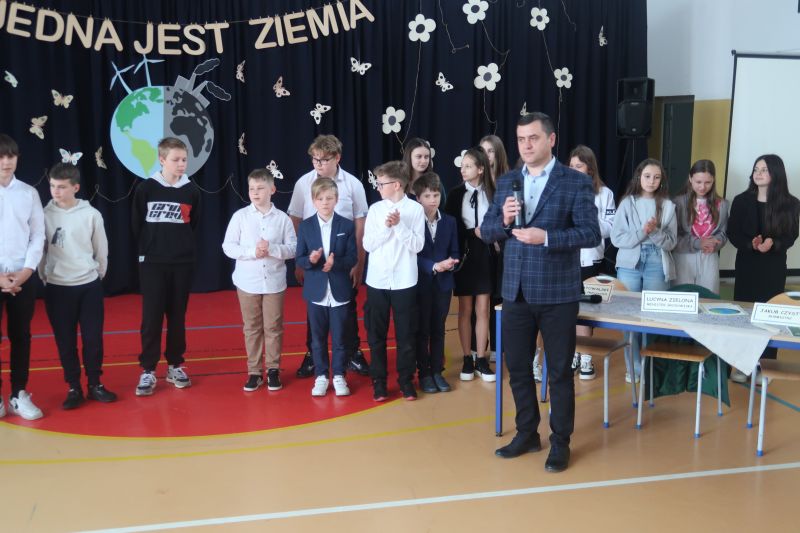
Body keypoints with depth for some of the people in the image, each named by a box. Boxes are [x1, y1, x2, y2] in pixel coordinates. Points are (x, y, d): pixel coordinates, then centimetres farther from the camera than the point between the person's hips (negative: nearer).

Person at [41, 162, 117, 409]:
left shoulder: (91, 214, -4)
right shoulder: (44, 214, -4)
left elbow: (101, 250, 6)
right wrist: (44, 276, 6)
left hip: (89, 286, 0)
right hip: (57, 288, 0)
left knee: (93, 338, 6)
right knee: (66, 341, 6)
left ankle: (95, 384, 20)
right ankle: (74, 388, 17)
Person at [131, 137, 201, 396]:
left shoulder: (191, 191, 0)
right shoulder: (146, 188, -6)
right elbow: (136, 224, 1)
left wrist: (181, 245, 5)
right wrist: (150, 247, 5)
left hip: (183, 263, 2)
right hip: (152, 263, -2)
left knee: (177, 316, 10)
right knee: (151, 317, 0)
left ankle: (175, 366, 21)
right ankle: (148, 370, 8)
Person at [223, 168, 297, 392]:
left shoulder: (282, 218, -3)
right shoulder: (240, 216, -3)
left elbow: (293, 248, -3)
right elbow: (228, 246, -4)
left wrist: (272, 249, -19)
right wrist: (252, 251, -17)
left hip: (274, 282, 0)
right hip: (247, 282, 1)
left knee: (273, 327, 8)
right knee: (252, 328, 9)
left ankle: (273, 369, 20)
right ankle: (254, 371, 18)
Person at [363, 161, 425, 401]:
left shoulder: (415, 209, -4)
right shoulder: (375, 209, 2)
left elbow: (417, 245, -8)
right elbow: (368, 244, -2)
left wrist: (399, 225, -17)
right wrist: (386, 227, -15)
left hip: (404, 281, -2)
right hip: (377, 281, 2)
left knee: (406, 334, 7)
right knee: (376, 334, 8)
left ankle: (406, 379, 21)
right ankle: (379, 380, 20)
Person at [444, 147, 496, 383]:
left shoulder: (492, 193, -1)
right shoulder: (456, 193, -2)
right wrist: (473, 232, -14)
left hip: (485, 255, 1)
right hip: (463, 255, 0)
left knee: (482, 309, 5)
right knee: (465, 309, 6)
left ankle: (481, 359, 14)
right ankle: (467, 360, 15)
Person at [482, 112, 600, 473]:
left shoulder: (576, 182, -5)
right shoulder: (507, 182, 8)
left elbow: (591, 233, -12)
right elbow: (486, 232, 8)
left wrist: (546, 236, -24)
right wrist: (503, 220, -13)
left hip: (557, 293, -4)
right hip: (515, 291, 5)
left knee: (559, 371, 7)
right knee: (517, 367, 13)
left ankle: (560, 443, 21)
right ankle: (526, 433, 30)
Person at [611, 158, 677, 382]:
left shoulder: (668, 206, 4)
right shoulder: (627, 203, 1)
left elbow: (671, 242, 1)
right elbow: (616, 238, -4)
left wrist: (655, 232, -16)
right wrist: (642, 232, -15)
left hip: (657, 266, 1)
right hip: (630, 265, 0)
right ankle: (633, 368, 10)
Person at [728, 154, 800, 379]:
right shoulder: (742, 200, -1)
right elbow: (732, 233, -2)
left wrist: (773, 244, -22)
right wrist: (751, 244, -21)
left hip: (774, 266, -1)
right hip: (747, 264, 1)